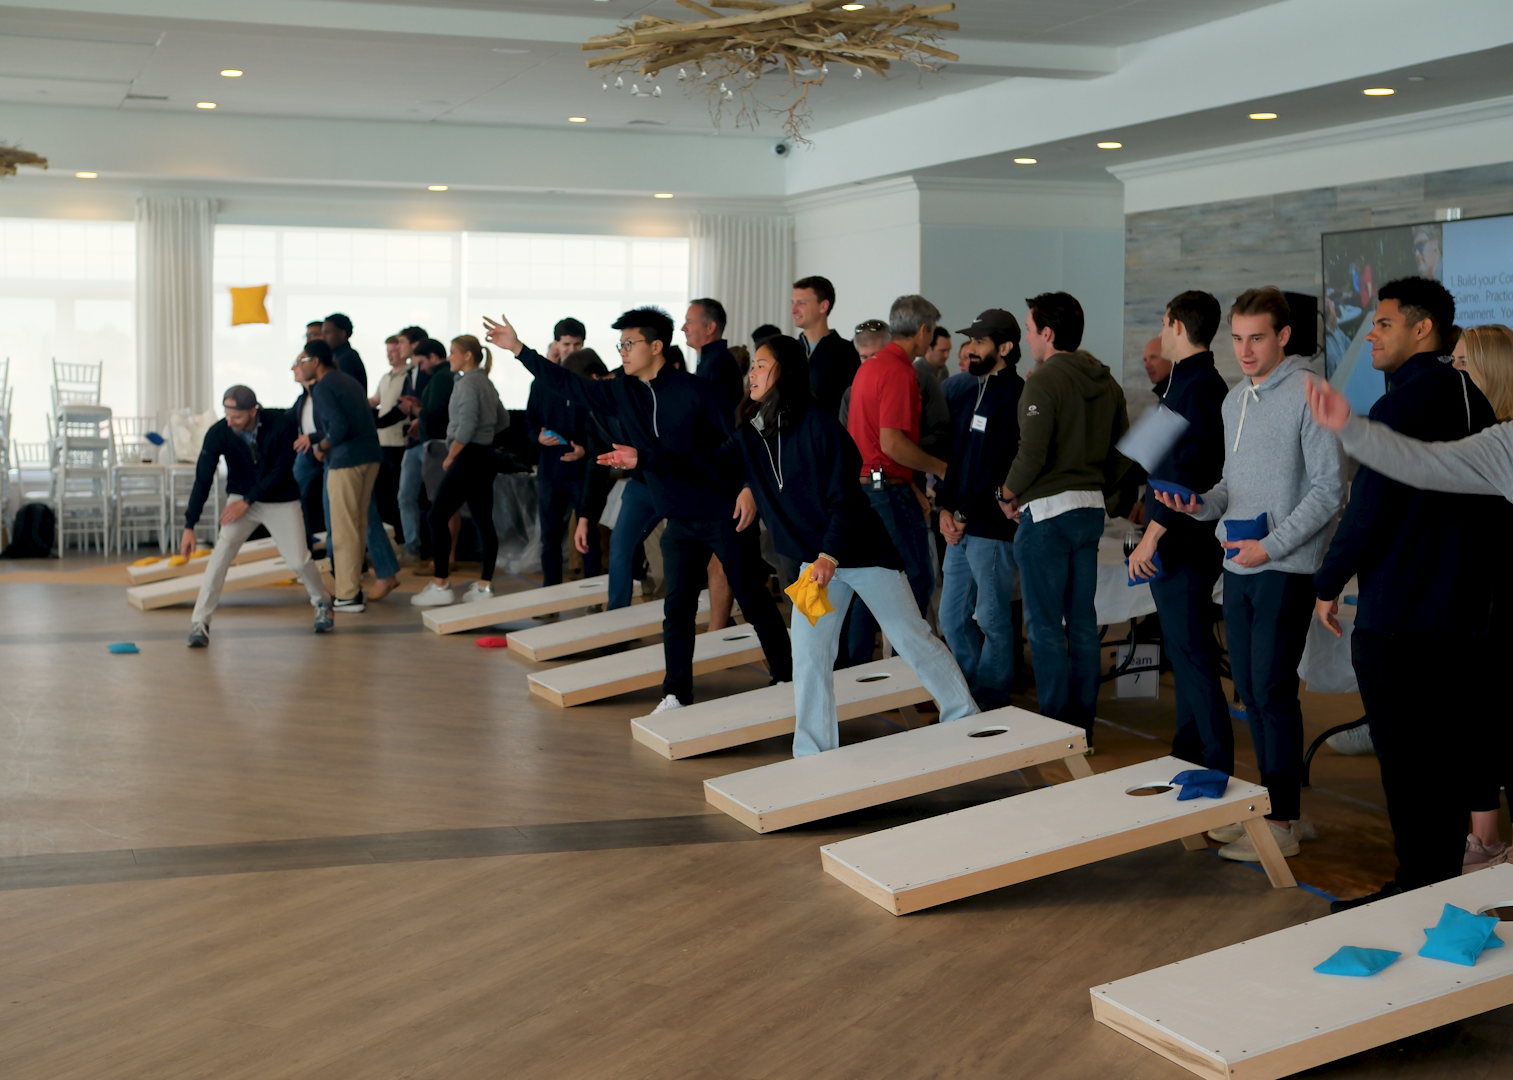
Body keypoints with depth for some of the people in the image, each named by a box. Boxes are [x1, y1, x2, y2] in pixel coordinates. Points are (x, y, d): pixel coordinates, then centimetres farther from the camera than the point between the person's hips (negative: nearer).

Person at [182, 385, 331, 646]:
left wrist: (247, 501, -20)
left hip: (282, 500, 0)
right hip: (241, 499, 0)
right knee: (222, 553, -21)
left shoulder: (281, 424, -23)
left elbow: (280, 471, -17)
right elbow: (203, 480, -19)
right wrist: (189, 526, -24)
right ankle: (199, 623, -18)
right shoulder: (219, 433, -20)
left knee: (299, 560, 1)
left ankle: (322, 604, 32)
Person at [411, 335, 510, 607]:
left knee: (438, 515, -5)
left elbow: (466, 426, -21)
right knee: (483, 521, 7)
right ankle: (484, 586, 7)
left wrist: (450, 457, -12)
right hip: (485, 457, 10)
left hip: (468, 457, -10)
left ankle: (440, 585, -4)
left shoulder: (467, 383, -12)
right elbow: (503, 419, 22)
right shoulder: (485, 382, 16)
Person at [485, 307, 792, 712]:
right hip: (679, 522, 5)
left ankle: (786, 678, 17)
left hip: (724, 515, -5)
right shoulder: (622, 393, 4)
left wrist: (749, 487, -19)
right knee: (677, 609, 2)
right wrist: (519, 349, 6)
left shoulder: (697, 390, -13)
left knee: (754, 601, 3)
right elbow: (568, 383, 8)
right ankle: (676, 693, 9)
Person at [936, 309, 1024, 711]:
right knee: (952, 618, 13)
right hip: (959, 526, 8)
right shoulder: (963, 394, 15)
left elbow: (1001, 465, -15)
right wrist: (945, 507, 3)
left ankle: (990, 701, 10)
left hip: (991, 525, -8)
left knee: (993, 618, 1)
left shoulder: (1015, 396, -11)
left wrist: (966, 515, -12)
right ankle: (971, 691, 25)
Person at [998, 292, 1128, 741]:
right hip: (1091, 510, 8)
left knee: (1045, 624, 0)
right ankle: (1083, 722, 17)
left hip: (1048, 510, -8)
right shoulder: (1107, 383, 10)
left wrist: (1008, 494, -5)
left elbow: (1032, 454, -21)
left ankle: (1056, 725, 2)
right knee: (1082, 621, 12)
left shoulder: (1044, 381, -14)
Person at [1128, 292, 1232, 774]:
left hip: (1181, 543, -11)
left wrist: (1152, 535, -24)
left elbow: (1188, 470, -25)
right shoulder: (1199, 382, 16)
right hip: (1181, 542, 11)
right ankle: (1188, 754, 27)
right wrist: (1163, 384, 30)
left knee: (1193, 657, -9)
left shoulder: (1197, 386, -17)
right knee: (1185, 652, 17)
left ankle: (1218, 767, -7)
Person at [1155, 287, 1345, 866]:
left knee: (1273, 691, -6)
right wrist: (1200, 503, 1)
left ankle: (1283, 823, 1)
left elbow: (1329, 487, -13)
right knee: (1250, 689, 11)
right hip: (1239, 566, 8)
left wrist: (1273, 546, -17)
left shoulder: (1308, 395, -10)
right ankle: (1280, 800, 23)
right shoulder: (1235, 400, 15)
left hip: (1286, 571, -8)